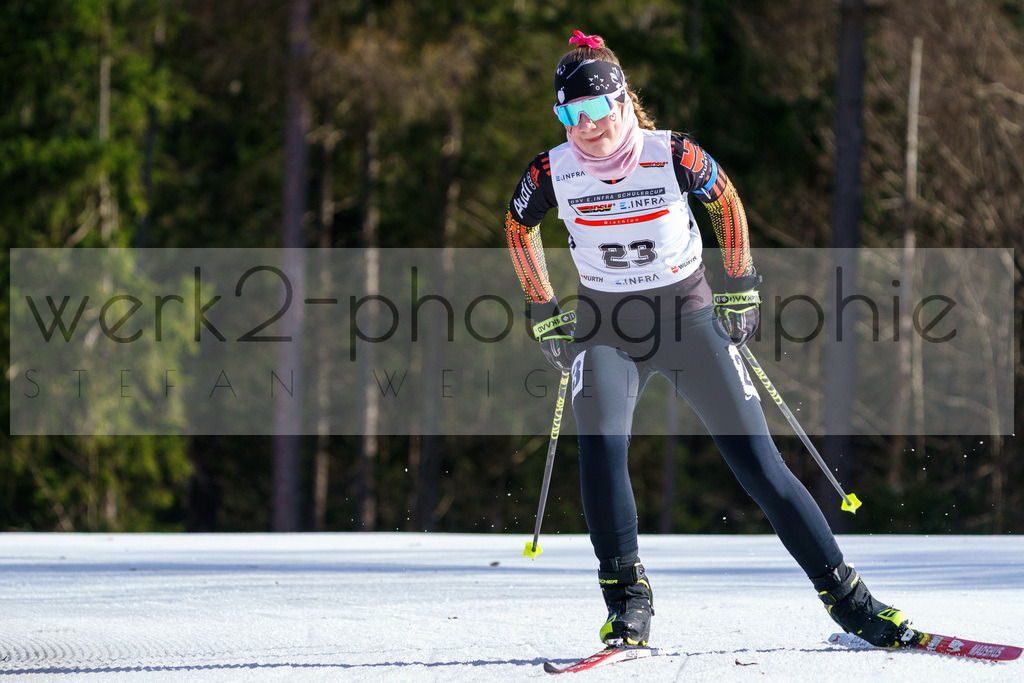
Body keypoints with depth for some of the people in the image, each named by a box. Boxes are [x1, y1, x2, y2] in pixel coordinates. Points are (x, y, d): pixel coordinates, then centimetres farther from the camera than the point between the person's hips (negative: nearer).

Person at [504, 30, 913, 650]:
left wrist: (742, 290, 7)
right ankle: (629, 604, -13)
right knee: (601, 446, -26)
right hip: (607, 330, 1)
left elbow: (726, 200, 4)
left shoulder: (673, 155, -16)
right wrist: (544, 313, 9)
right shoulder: (553, 173, -12)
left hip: (690, 315, -1)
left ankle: (847, 598, 2)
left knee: (758, 463, -7)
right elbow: (520, 228, 9)